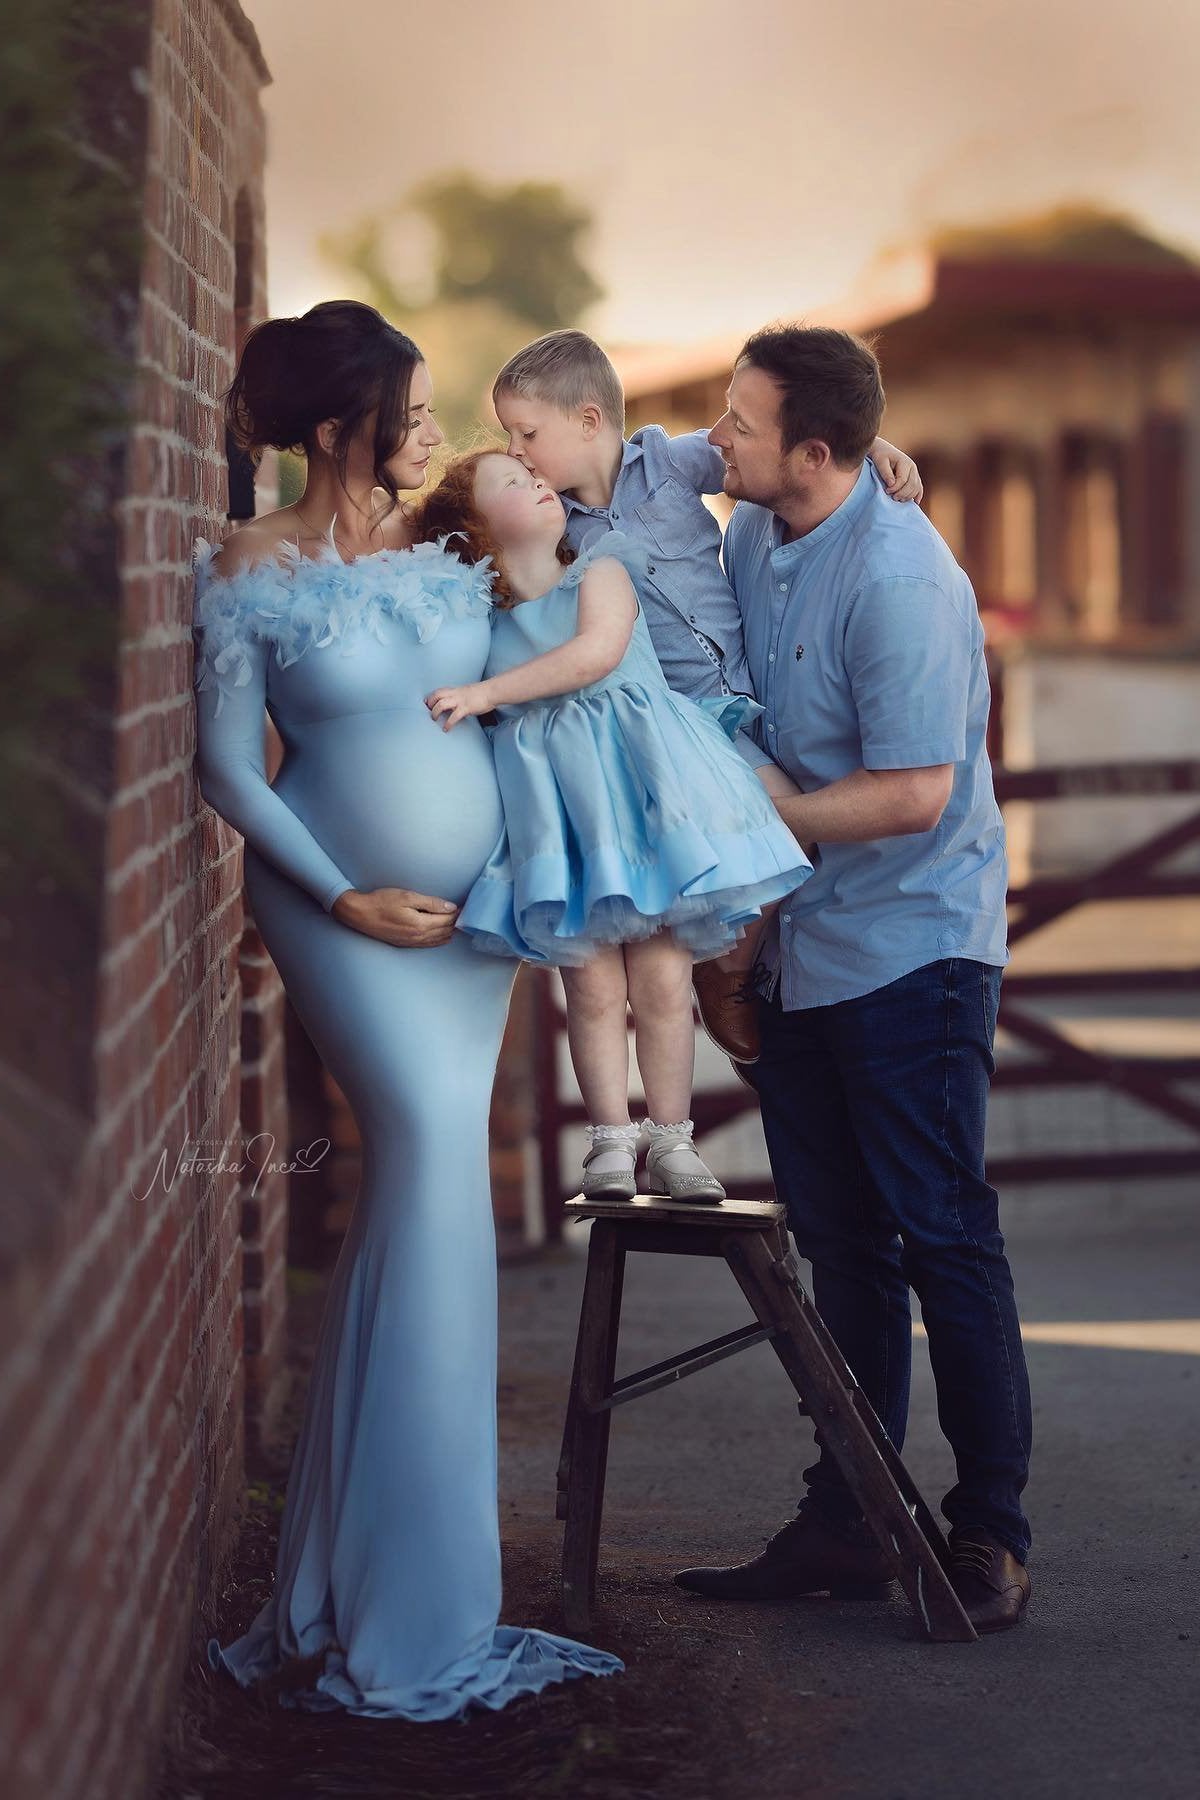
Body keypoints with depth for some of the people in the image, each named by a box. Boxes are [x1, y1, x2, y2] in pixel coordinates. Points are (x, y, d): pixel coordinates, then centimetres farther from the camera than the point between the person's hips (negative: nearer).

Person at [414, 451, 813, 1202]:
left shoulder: (601, 570, 7)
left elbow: (598, 652, -11)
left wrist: (487, 694, -14)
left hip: (645, 786, -1)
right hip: (558, 811, 1)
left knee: (663, 978, -2)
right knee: (593, 983, -4)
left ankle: (673, 1142, 8)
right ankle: (611, 1142, 7)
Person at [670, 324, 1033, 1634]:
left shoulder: (898, 576, -20)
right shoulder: (747, 536, 5)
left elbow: (912, 793, -21)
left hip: (908, 947, -8)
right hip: (800, 948, 8)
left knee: (942, 1241, -3)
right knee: (840, 1247, 12)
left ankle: (989, 1535, 6)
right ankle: (846, 1524, 19)